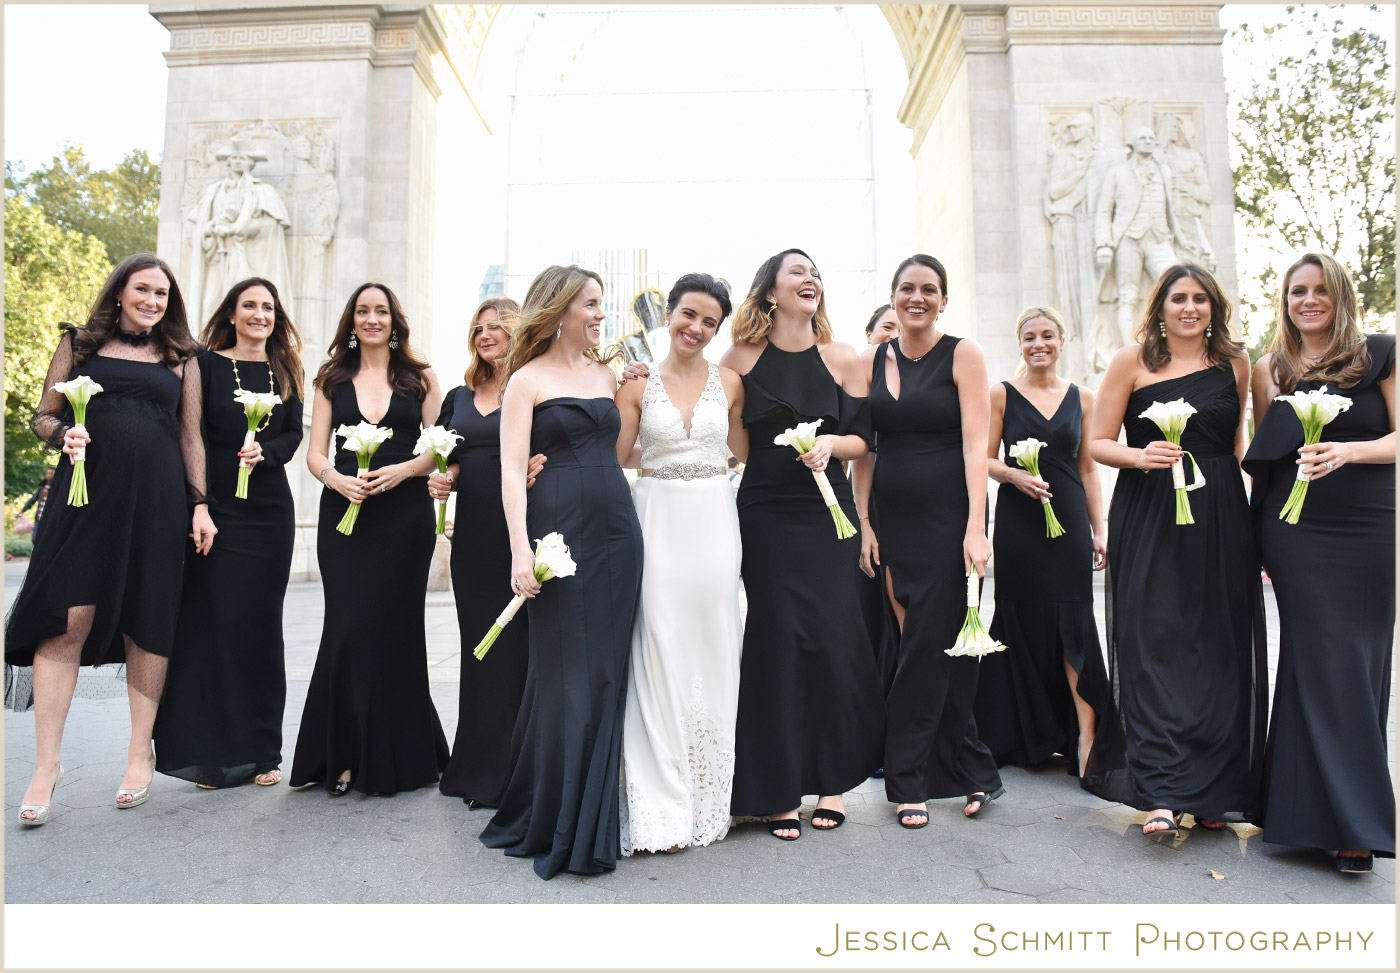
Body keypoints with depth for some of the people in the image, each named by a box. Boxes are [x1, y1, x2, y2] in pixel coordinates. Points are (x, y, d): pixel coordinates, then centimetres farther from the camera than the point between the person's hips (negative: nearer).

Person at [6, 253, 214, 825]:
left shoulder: (181, 358, 14)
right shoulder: (79, 344, 12)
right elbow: (44, 417, 13)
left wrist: (200, 504, 4)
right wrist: (64, 433, -10)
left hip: (156, 501, 1)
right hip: (86, 493, -1)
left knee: (148, 624, 4)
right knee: (68, 620, -8)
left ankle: (140, 753, 16)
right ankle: (46, 765, 0)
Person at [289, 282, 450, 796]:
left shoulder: (419, 378, 9)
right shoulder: (331, 378, 12)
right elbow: (315, 453, 7)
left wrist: (402, 470, -13)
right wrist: (338, 480, -13)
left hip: (405, 515, -1)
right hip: (344, 513, 1)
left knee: (394, 627, 1)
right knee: (348, 629, -4)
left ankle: (394, 757, 15)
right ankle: (346, 755, 10)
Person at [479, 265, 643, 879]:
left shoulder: (606, 374, 17)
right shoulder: (527, 379, 0)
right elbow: (511, 469, -9)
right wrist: (520, 551, -17)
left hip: (618, 532, 6)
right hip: (560, 534, -5)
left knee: (606, 676, 8)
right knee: (565, 677, -1)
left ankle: (590, 824, 21)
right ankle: (550, 821, 17)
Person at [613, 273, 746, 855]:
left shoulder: (730, 383, 9)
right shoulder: (638, 384, 5)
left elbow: (746, 452, 12)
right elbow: (613, 459, 1)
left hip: (713, 521, 2)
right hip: (656, 520, -1)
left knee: (710, 649, 4)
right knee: (659, 651, -4)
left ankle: (708, 795, 18)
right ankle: (661, 804, 4)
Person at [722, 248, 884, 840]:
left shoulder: (840, 358, 7)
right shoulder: (741, 358, 4)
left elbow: (863, 437, 8)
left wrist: (830, 444, -12)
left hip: (827, 513, 1)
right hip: (763, 515, -1)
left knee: (832, 638, 0)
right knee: (774, 641, 0)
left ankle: (832, 780, 18)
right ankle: (778, 790, 11)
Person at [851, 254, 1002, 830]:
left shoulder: (962, 355, -2)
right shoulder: (872, 360, 9)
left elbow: (976, 444, -9)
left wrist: (976, 529, -18)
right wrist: (863, 522, 1)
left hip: (948, 518, -4)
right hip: (892, 519, 4)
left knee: (927, 649, -3)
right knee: (930, 648, 7)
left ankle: (908, 780, 11)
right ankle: (973, 772, 22)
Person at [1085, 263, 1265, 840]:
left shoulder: (1234, 363, 12)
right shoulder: (1133, 361, 2)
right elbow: (1098, 442, 2)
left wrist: (1257, 509, 17)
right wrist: (1141, 457, -17)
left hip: (1220, 521, 3)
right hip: (1148, 520, -3)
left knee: (1220, 652, 4)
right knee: (1155, 647, -8)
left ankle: (1217, 790, 16)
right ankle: (1162, 793, -8)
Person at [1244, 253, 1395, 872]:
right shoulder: (1270, 370, 10)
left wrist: (1347, 451, -21)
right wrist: (1258, 528, 9)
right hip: (1296, 533, 1)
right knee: (1326, 662, -2)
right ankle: (1344, 821, 8)